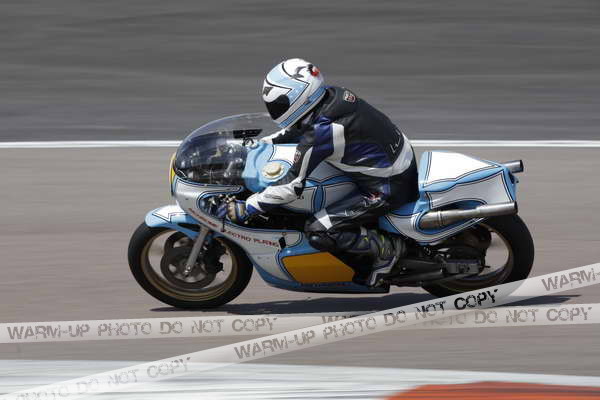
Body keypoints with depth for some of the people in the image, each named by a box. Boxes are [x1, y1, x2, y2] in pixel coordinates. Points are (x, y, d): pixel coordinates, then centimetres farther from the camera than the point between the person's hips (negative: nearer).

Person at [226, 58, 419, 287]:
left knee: (318, 232, -15)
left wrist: (246, 208, -15)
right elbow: (296, 129, 20)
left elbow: (292, 185, -22)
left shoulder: (321, 133, -27)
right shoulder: (333, 95, -1)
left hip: (389, 189, -10)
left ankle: (386, 248, -2)